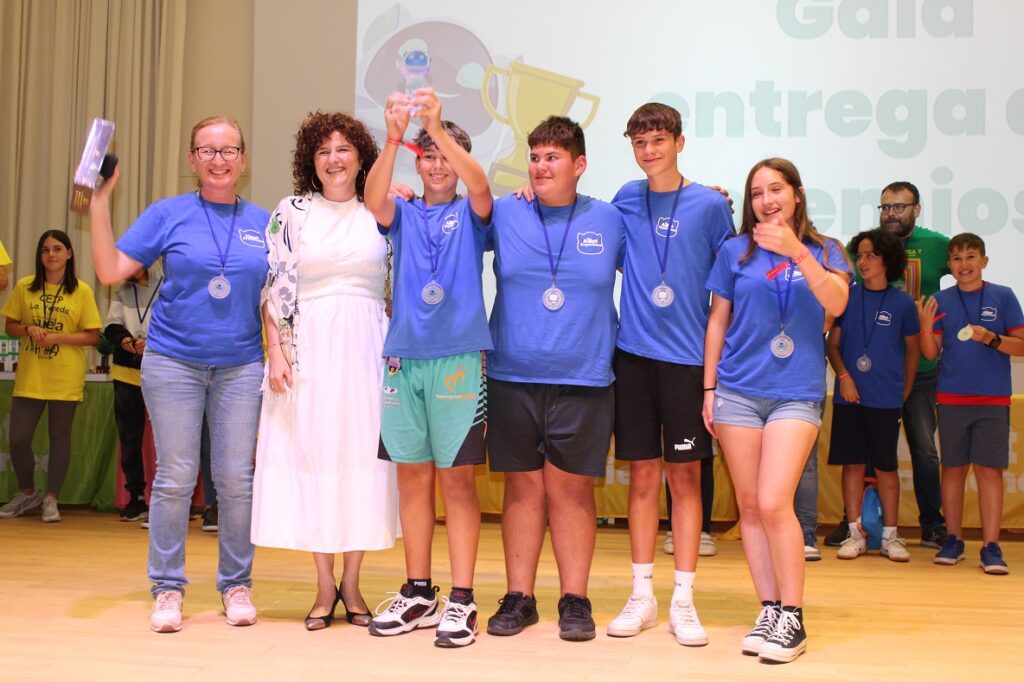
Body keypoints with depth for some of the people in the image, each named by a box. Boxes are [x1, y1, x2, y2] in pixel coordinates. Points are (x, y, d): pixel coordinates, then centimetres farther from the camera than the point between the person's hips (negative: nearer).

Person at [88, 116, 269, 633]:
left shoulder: (262, 223, 8)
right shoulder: (168, 215, 2)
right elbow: (110, 270, -3)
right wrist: (99, 203, -9)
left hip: (241, 367, 2)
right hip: (173, 362, -1)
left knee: (236, 479, 4)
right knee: (175, 477, 1)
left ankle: (236, 585, 17)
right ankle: (167, 588, 13)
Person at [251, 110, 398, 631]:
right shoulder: (292, 212, 6)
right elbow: (274, 289, 2)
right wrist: (276, 351, -6)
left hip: (367, 348, 1)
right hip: (310, 346, 0)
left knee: (362, 456, 0)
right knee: (312, 453, -1)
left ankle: (351, 584, 11)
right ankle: (325, 586, 9)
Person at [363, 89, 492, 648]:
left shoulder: (471, 216, 7)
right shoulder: (404, 214, 11)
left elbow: (479, 186, -15)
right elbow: (373, 200, -10)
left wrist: (439, 128, -27)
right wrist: (393, 139, -25)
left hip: (458, 357, -3)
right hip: (403, 357, 3)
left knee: (457, 478, -2)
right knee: (412, 476, 8)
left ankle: (461, 600, 4)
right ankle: (418, 593, 19)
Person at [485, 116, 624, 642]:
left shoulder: (609, 221, 6)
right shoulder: (504, 214, 6)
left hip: (582, 381, -1)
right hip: (513, 378, 1)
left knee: (572, 488, 2)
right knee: (522, 486, 7)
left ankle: (575, 599, 13)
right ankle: (519, 597, 16)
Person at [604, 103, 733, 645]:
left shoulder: (710, 204, 0)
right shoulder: (626, 198, 7)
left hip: (687, 357, -2)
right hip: (634, 354, 2)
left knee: (685, 477, 2)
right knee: (642, 476, 7)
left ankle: (683, 600, 10)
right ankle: (642, 596, 16)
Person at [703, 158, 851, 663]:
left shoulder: (825, 252, 5)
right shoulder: (736, 251, 7)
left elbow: (836, 303, -14)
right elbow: (717, 320, 10)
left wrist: (796, 251, -26)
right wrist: (709, 388, 6)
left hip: (797, 394, -2)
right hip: (738, 391, 2)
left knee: (774, 504, -13)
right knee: (749, 506, 4)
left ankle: (792, 618, 0)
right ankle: (769, 611, 14)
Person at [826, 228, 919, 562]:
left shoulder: (902, 303, 1)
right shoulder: (847, 297, 3)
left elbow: (912, 349, 10)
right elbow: (833, 343, 6)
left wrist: (905, 391, 8)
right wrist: (843, 376, -9)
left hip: (886, 399, -1)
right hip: (849, 396, 1)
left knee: (886, 467, 5)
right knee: (852, 464, 4)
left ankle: (890, 536, 14)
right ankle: (856, 534, 13)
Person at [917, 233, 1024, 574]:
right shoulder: (941, 301, 6)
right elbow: (931, 353, 5)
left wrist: (991, 338, -16)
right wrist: (926, 326, -13)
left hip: (993, 399, -2)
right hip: (951, 398, 2)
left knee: (989, 470, -3)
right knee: (953, 468, 6)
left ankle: (991, 546, 0)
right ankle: (953, 540, 16)